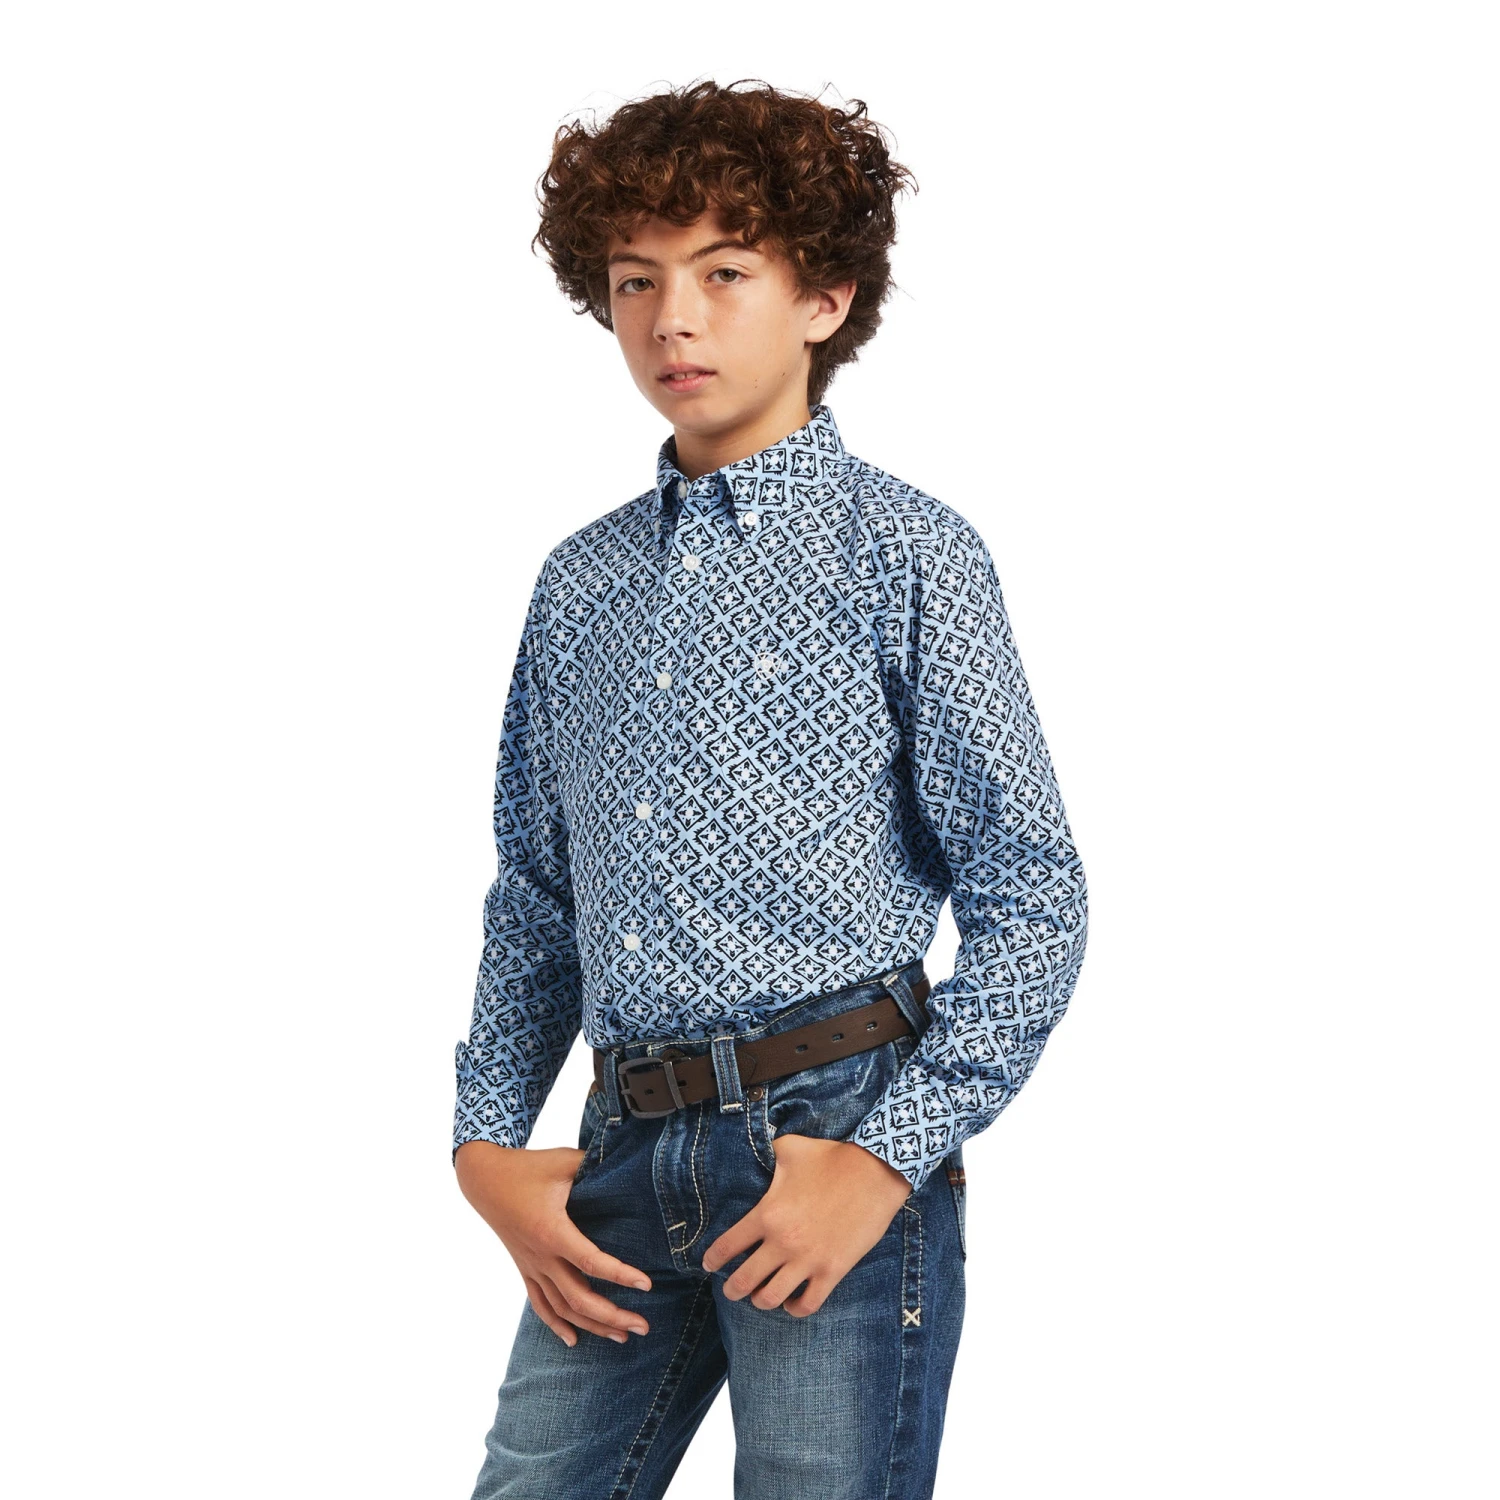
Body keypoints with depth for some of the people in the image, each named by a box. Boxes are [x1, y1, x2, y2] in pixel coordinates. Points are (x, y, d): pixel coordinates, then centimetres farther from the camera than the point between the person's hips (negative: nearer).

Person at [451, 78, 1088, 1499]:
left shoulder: (905, 552, -2)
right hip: (623, 1161, 5)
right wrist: (485, 1140, 6)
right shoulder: (580, 581, 14)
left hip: (833, 1138, -4)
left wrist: (887, 1159, -13)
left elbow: (1033, 906, -5)